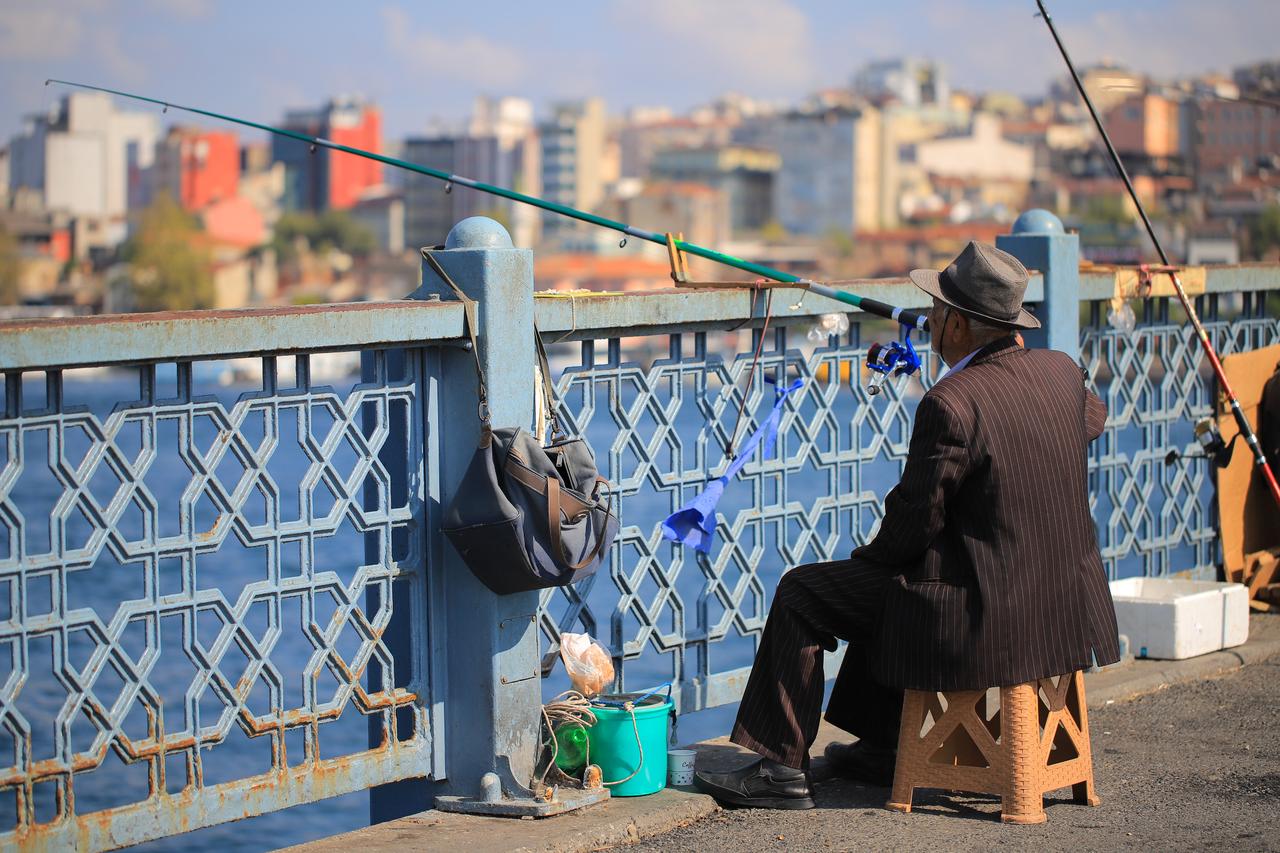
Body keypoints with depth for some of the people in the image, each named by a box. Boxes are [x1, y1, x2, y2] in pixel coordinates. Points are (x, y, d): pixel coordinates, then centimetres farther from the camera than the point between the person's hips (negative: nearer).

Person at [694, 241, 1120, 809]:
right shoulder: (1060, 372, 1)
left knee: (801, 595, 5)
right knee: (878, 576, 32)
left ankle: (782, 768, 11)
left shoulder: (949, 405, -23)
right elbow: (1094, 418, 26)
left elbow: (915, 522, -16)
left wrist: (870, 555, 5)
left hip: (985, 615, -9)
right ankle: (879, 747, 40)